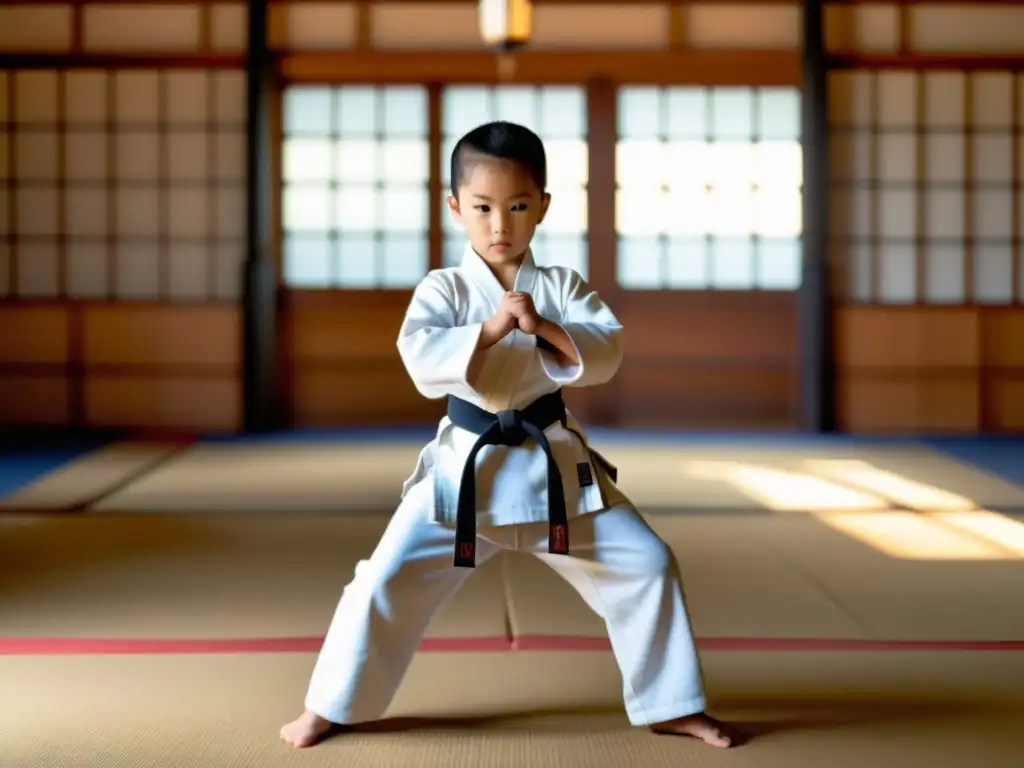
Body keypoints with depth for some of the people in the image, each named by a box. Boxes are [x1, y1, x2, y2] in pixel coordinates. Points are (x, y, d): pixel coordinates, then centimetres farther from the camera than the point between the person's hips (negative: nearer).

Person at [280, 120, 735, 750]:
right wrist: (490, 329, -28)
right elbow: (420, 360, -20)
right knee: (388, 581, -4)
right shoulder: (443, 289, -4)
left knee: (647, 564, -1)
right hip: (467, 465, -2)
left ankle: (670, 705, 16)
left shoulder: (563, 287, 2)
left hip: (555, 464, 2)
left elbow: (608, 353, -10)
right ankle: (333, 706, 15)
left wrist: (547, 330, -23)